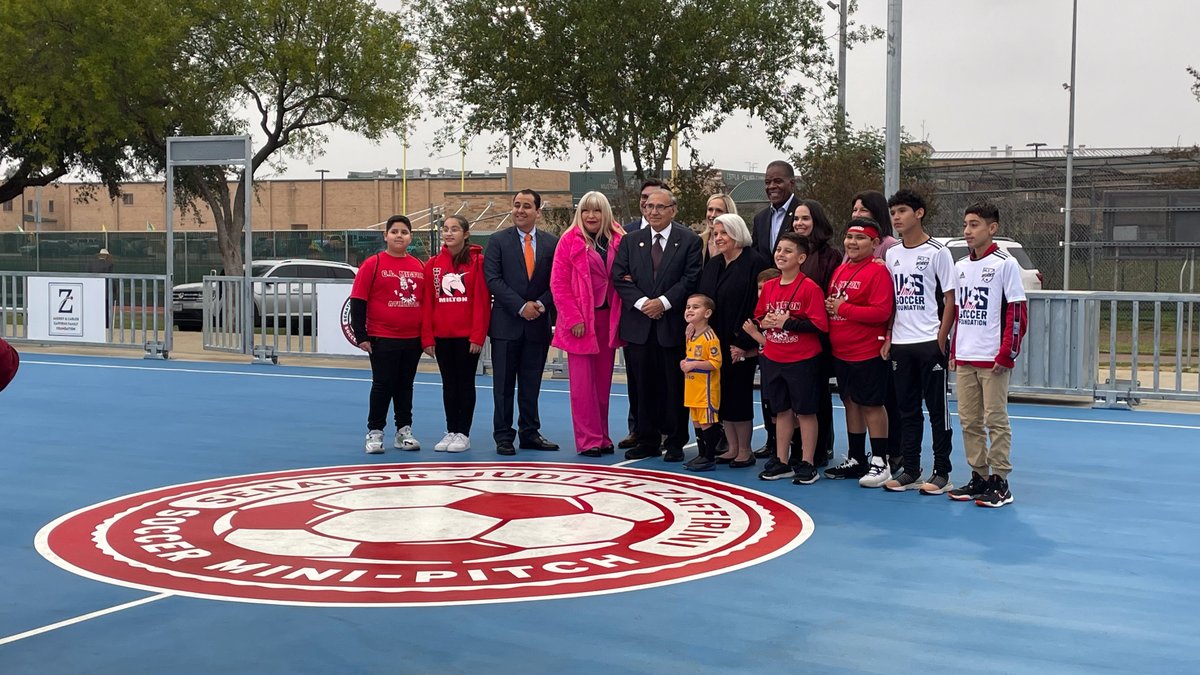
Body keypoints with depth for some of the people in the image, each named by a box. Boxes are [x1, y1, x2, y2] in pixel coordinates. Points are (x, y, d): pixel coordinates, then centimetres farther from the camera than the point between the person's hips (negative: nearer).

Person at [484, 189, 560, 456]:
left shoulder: (551, 243, 7)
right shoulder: (498, 241, 1)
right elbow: (493, 279, -7)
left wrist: (541, 304, -10)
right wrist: (521, 306, -14)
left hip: (538, 323, 2)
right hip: (506, 323, -2)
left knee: (532, 383, 9)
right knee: (504, 384, 2)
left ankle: (530, 433, 17)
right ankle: (503, 436, 8)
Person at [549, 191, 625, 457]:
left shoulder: (618, 241, 7)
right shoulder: (569, 241, -2)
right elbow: (558, 284, -5)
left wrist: (619, 317, -5)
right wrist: (573, 318, -12)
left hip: (607, 319, 3)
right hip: (581, 321, -3)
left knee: (603, 381, 9)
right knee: (583, 382, -3)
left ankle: (602, 437, 17)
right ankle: (588, 440, 2)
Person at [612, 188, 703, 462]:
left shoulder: (689, 240, 1)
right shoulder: (630, 241, 11)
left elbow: (691, 278, -6)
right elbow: (620, 278, 4)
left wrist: (664, 302, -14)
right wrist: (642, 302, -11)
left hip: (673, 323, -3)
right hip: (639, 324, 3)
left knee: (674, 386, 3)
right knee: (644, 385, 7)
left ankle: (675, 442, 11)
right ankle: (648, 440, 16)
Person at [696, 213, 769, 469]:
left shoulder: (755, 263, -9)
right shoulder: (712, 266, 13)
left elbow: (757, 305, -14)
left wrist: (743, 342, -17)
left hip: (739, 345, -7)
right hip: (716, 343, 7)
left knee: (738, 396, -2)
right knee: (722, 396, 8)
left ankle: (745, 451, 9)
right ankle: (732, 448, 18)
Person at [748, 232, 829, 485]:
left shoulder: (809, 287, -12)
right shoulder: (768, 287, 8)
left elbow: (820, 324, -17)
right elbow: (758, 317, 17)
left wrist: (788, 323, -18)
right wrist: (764, 322, -5)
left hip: (802, 360, -6)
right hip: (773, 359, 6)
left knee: (805, 411, 3)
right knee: (781, 410, 13)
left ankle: (807, 464, 12)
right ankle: (782, 462, 22)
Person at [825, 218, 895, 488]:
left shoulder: (878, 271, -13)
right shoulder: (839, 271, 13)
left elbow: (881, 312, -21)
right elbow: (832, 304, 24)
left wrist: (843, 308, -18)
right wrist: (829, 308, 2)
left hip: (868, 352, -8)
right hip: (841, 352, 8)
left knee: (871, 405, -1)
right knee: (850, 402, 15)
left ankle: (880, 462, 7)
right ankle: (855, 458, 25)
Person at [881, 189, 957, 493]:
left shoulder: (937, 252, -4)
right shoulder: (891, 255, 12)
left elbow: (950, 299, -5)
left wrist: (941, 340, -11)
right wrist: (888, 337, 8)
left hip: (930, 343, -5)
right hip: (900, 344, 5)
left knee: (938, 408, 1)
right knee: (907, 409, 9)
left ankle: (941, 473, 7)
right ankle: (910, 471, 17)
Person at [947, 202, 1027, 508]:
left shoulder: (1005, 264, -6)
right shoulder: (960, 267, 13)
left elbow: (1017, 312, -9)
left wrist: (1007, 353, -14)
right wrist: (954, 351, 14)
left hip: (993, 359, -6)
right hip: (965, 358, 7)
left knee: (996, 420, -3)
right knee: (969, 420, 9)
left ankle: (1000, 482, 4)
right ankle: (978, 477, 18)